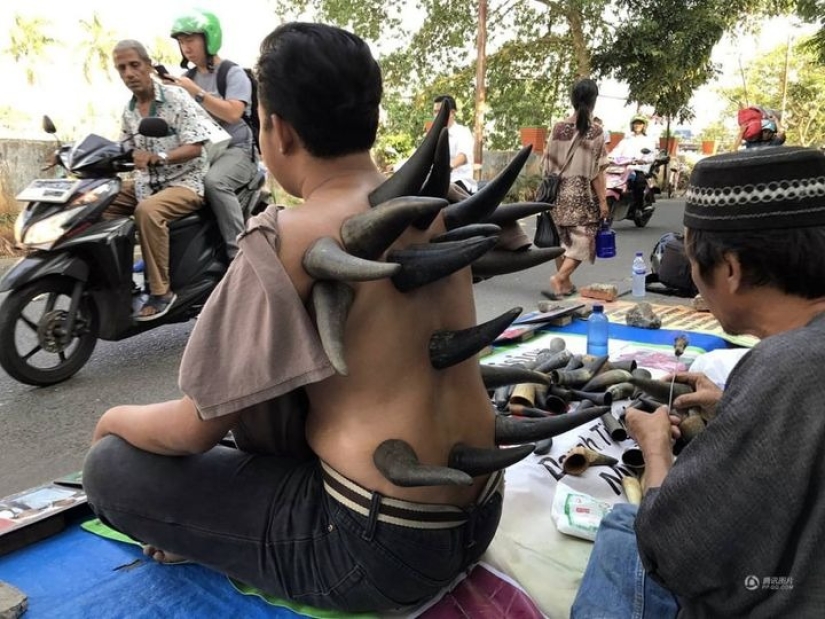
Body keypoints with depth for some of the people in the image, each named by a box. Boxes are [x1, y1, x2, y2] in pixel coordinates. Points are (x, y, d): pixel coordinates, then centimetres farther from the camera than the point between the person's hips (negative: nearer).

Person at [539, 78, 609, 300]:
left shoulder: (559, 128, -1)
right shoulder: (595, 131, -11)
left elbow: (548, 163, 2)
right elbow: (596, 171, -11)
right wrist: (603, 200, -4)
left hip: (560, 193, 4)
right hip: (583, 195, -4)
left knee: (562, 240, 15)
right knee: (581, 241, 4)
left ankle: (565, 283, 23)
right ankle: (558, 279, -14)